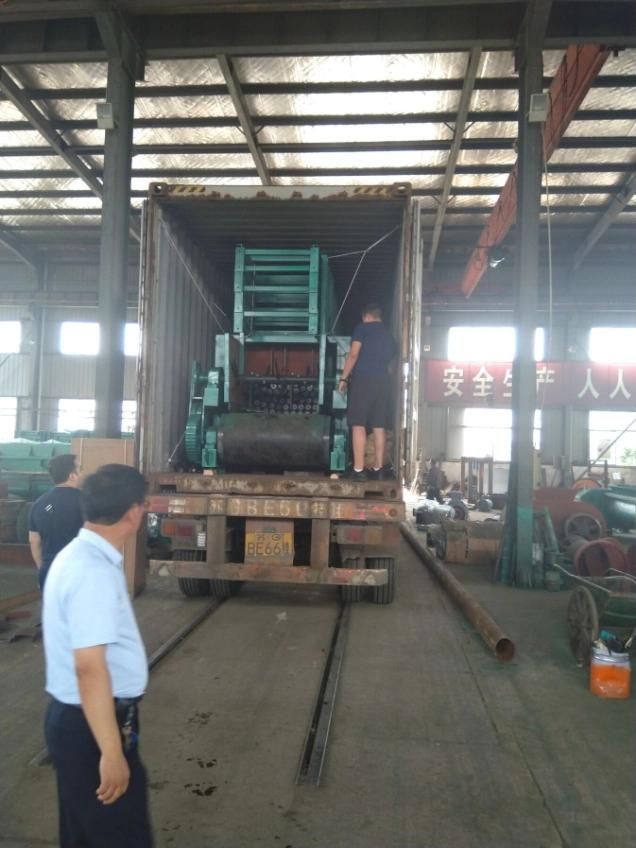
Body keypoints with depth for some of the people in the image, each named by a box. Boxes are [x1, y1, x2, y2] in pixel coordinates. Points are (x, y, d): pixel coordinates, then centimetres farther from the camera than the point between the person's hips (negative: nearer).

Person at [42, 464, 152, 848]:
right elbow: (89, 666, -30)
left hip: (76, 717, 9)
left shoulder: (79, 555, 6)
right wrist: (111, 751, -26)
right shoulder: (94, 571, -27)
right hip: (91, 724, -9)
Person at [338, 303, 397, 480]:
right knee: (378, 426, 8)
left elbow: (354, 354, -6)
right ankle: (378, 469, 8)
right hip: (383, 381, 6)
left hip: (364, 378, -6)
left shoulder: (362, 328, 5)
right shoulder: (389, 336, 23)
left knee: (358, 424, -6)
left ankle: (358, 470, -9)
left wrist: (343, 378, -3)